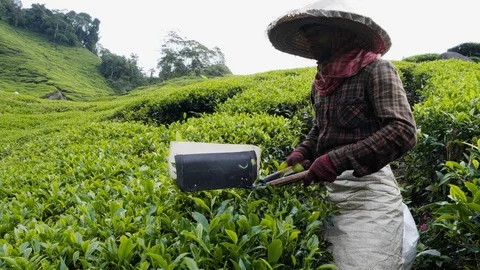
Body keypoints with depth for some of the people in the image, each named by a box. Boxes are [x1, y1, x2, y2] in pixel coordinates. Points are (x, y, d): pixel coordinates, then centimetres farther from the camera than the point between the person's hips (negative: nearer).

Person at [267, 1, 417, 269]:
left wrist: (339, 159, -27)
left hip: (368, 189, -7)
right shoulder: (321, 81, 13)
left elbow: (403, 132, -20)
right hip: (330, 189, 7)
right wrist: (303, 151, 6)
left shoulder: (376, 69, -9)